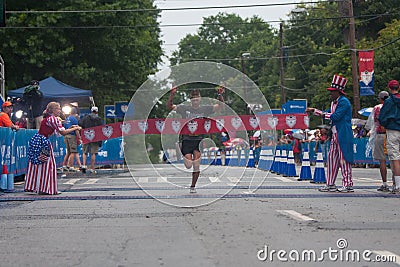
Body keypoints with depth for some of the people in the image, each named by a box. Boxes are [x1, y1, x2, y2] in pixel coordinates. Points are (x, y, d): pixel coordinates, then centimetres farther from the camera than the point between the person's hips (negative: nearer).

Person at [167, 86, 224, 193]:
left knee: (196, 165, -8)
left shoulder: (205, 109, 4)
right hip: (187, 139, 0)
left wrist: (220, 95, -14)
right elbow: (169, 107, 3)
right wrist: (172, 95, -11)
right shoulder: (184, 108, 3)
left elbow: (220, 106, 2)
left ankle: (193, 186, 6)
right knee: (188, 166, -9)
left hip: (199, 139, 0)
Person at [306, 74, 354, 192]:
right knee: (332, 158, 9)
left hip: (343, 135, -10)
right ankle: (330, 184, 14)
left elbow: (335, 116, -21)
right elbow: (326, 113, 26)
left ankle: (348, 185, -2)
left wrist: (324, 114, -6)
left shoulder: (344, 102, -13)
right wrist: (314, 110, 20)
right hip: (335, 135, 10)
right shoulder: (334, 102, 17)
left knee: (344, 160, -6)